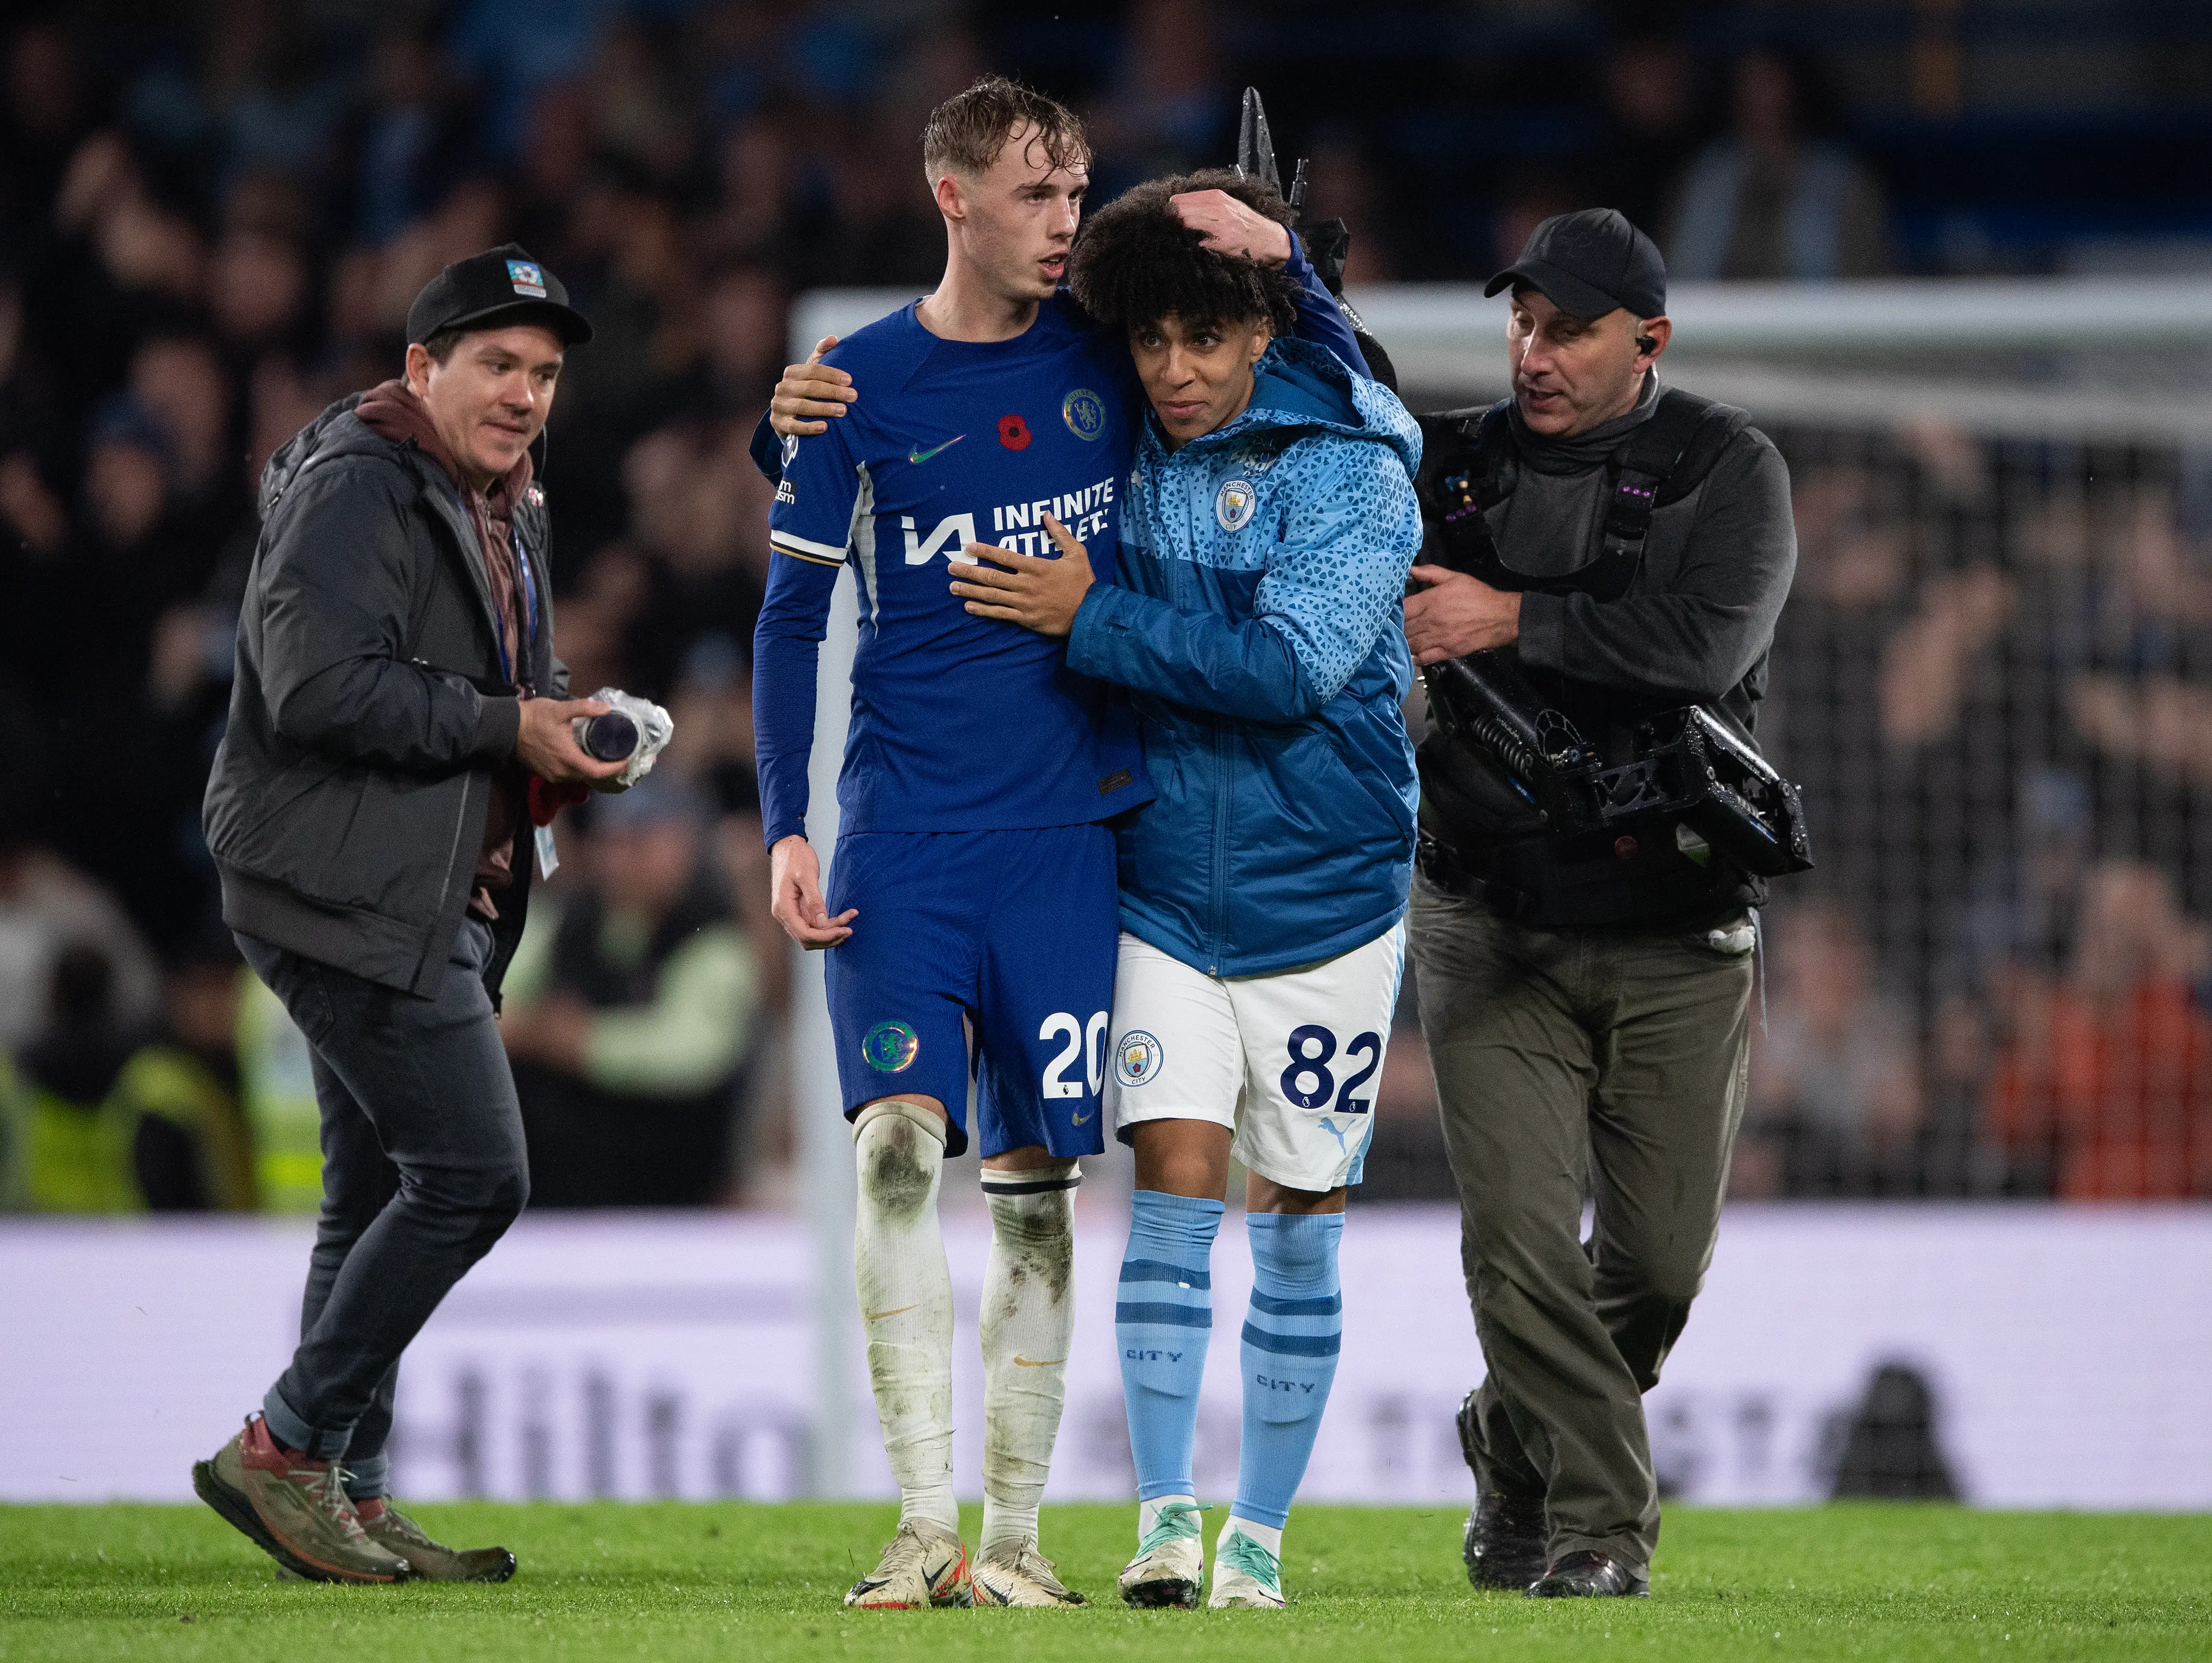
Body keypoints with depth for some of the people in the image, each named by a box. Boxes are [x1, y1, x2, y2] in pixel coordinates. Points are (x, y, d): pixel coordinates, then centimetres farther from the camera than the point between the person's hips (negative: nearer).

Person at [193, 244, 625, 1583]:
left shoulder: (504, 509, 19)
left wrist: (570, 721, 7)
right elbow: (319, 684, -24)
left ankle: (350, 1500, 17)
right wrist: (505, 728, -20)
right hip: (347, 896, -11)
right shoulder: (359, 487, -13)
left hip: (435, 906, 11)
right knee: (473, 1174, -15)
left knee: (381, 1196, 12)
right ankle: (287, 1451, -10)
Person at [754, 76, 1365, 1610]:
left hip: (1068, 831, 2)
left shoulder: (1109, 354, 6)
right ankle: (926, 1528, -16)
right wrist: (787, 830, -3)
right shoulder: (858, 388, 2)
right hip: (903, 832, -2)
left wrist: (1278, 258, -3)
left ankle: (1013, 1537, 9)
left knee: (1037, 1182, 2)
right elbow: (792, 618, 6)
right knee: (898, 1145, -16)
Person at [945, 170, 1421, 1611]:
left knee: (1295, 1223, 5)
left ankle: (1259, 1534, 14)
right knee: (1175, 1188, -9)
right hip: (1163, 889, 2)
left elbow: (1290, 664, -25)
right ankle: (1165, 1518, -4)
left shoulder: (1350, 473, -11)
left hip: (1323, 898, -2)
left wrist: (1091, 619, -22)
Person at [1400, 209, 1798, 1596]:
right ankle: (1600, 1518, -2)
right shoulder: (1457, 460, 6)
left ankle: (1516, 1439, 31)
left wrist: (1515, 622, -21)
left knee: (1662, 1255, 5)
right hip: (1495, 928, 1)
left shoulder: (1728, 469, -3)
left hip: (1678, 940, -1)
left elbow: (1709, 643, -18)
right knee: (1518, 1231, -12)